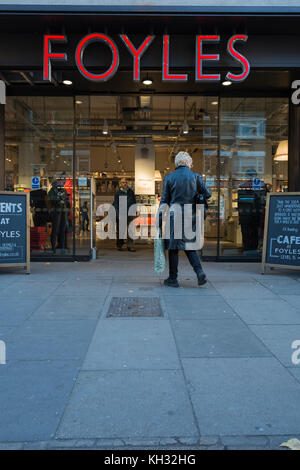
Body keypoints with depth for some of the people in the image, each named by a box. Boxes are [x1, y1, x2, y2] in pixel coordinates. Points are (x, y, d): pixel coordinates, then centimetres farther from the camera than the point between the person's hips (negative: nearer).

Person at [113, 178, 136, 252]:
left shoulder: (131, 192, 11)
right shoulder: (118, 192, 2)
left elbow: (134, 202, 16)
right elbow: (115, 204, 1)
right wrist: (118, 214, -7)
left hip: (129, 214, 2)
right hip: (121, 214, -2)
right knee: (120, 230, 5)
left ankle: (130, 246, 0)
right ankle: (119, 245, 16)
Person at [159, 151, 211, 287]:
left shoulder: (169, 178, 0)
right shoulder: (195, 177, 1)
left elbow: (164, 199, 1)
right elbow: (207, 194, 1)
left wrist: (160, 216, 7)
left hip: (174, 216, -2)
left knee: (173, 248, 5)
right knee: (189, 246, 15)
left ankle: (173, 279, 10)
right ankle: (199, 271, -2)